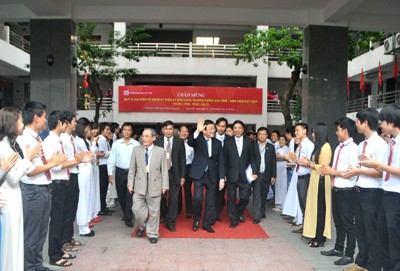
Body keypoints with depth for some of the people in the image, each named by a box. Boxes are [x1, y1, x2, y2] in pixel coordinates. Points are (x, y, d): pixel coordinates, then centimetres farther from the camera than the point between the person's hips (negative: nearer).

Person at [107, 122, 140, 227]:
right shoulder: (116, 144, 0)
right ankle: (126, 213, 36)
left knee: (130, 196, -5)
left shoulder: (136, 144, -6)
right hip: (120, 172, 3)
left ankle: (128, 218, 3)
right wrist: (110, 174, -1)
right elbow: (111, 160, 2)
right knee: (121, 195, 14)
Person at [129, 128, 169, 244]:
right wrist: (130, 183, 3)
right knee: (137, 209, 1)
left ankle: (152, 234, 24)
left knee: (154, 211, 7)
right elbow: (132, 168, 6)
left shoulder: (161, 151, -3)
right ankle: (142, 226, 32)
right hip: (139, 186, 2)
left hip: (154, 186, -1)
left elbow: (164, 169, -1)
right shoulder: (136, 150, 2)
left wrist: (164, 185, -4)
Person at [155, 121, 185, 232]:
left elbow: (182, 159, 2)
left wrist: (182, 176, -2)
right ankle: (163, 215, 37)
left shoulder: (179, 142, 1)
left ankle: (170, 222, 14)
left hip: (174, 174, 0)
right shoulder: (157, 141, 1)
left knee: (173, 199, 1)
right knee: (160, 197, 9)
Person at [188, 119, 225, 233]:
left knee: (210, 201, 8)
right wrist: (197, 131, -41)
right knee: (198, 198, -13)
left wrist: (221, 178, -1)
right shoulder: (198, 139, -1)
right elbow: (189, 142, -25)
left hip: (212, 175, 4)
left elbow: (221, 162, 6)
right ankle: (196, 220, 13)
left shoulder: (217, 142, 8)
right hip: (199, 173, -3)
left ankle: (207, 223, 24)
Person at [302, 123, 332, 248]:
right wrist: (308, 163, 4)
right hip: (315, 179, 9)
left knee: (320, 209, -1)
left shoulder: (325, 147, -14)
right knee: (315, 208, 11)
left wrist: (308, 163, -13)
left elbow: (323, 167, -18)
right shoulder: (319, 146, 15)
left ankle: (320, 239, 8)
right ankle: (316, 236, 19)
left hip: (321, 181, -9)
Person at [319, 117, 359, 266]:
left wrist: (332, 172, -14)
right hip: (336, 189, 8)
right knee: (338, 222, 19)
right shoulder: (339, 147, 12)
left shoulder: (353, 148, -14)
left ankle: (349, 255, 17)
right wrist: (327, 170, 0)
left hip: (346, 191, -8)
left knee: (348, 223, 4)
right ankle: (338, 249, 34)